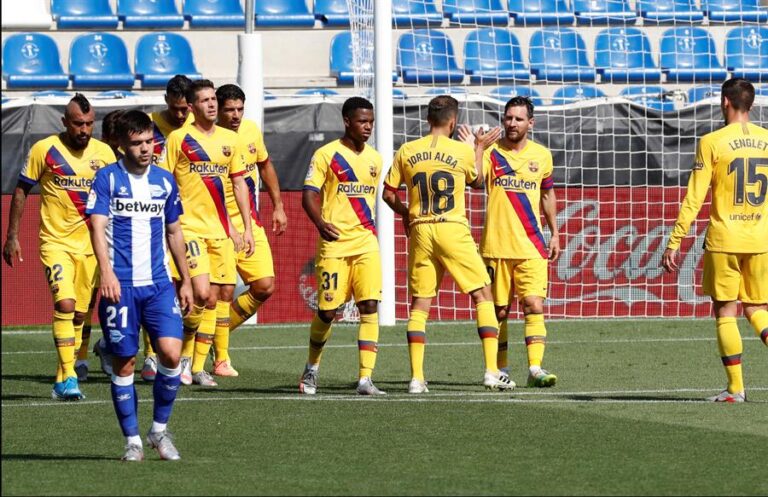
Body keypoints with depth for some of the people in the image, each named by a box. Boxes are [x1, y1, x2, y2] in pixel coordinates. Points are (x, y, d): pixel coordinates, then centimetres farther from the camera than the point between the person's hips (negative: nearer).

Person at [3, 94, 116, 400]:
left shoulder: (103, 153, 3)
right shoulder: (44, 150, -6)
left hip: (91, 244, 4)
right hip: (55, 241, -4)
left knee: (81, 312, 6)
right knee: (65, 303, -20)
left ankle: (62, 381, 17)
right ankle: (68, 377, -19)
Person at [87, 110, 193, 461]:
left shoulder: (165, 181, 11)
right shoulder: (108, 178, -2)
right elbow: (97, 225, -13)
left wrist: (186, 280, 21)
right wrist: (106, 271, -26)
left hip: (159, 284, 3)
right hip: (120, 286, -3)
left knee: (171, 353, -12)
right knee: (124, 363, 0)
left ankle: (159, 430, 6)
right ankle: (132, 441, 12)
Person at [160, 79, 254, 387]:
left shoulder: (230, 139, 11)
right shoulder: (178, 138, -3)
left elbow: (239, 183, 16)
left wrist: (247, 227, 12)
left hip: (220, 230, 5)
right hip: (189, 227, -5)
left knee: (214, 299, 4)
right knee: (202, 293, -18)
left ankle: (198, 367, 12)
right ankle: (184, 354, 3)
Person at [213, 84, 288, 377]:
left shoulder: (251, 131, 4)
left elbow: (265, 165, 21)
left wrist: (278, 206, 18)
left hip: (251, 224, 6)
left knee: (264, 287, -2)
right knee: (225, 292, -7)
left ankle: (221, 331, 19)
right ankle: (221, 359, 7)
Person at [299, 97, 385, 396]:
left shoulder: (374, 158, 12)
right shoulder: (327, 155, -4)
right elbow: (309, 195, -9)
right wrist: (320, 223, -26)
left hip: (366, 243, 4)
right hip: (334, 243, -4)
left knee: (370, 306, -10)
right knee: (327, 311, 2)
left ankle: (365, 379, -13)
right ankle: (312, 368, 27)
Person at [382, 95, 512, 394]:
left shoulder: (407, 152, 3)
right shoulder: (462, 151, -3)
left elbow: (388, 193, 9)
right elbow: (476, 182, 16)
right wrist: (480, 149, 29)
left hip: (420, 232, 3)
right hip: (453, 232, -3)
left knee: (420, 304, 7)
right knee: (483, 296, 5)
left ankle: (416, 378, 0)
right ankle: (492, 371, -3)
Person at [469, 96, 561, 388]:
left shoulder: (541, 155, 8)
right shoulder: (491, 151, -2)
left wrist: (555, 233, 19)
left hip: (531, 246, 1)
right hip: (496, 246, -1)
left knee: (534, 306, -11)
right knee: (498, 310, 5)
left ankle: (535, 367, -14)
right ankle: (500, 369, 17)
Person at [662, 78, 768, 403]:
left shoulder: (712, 142, -7)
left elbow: (693, 199, -8)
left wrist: (674, 242, -4)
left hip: (724, 241, -4)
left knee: (725, 312, 5)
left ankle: (735, 388, 3)